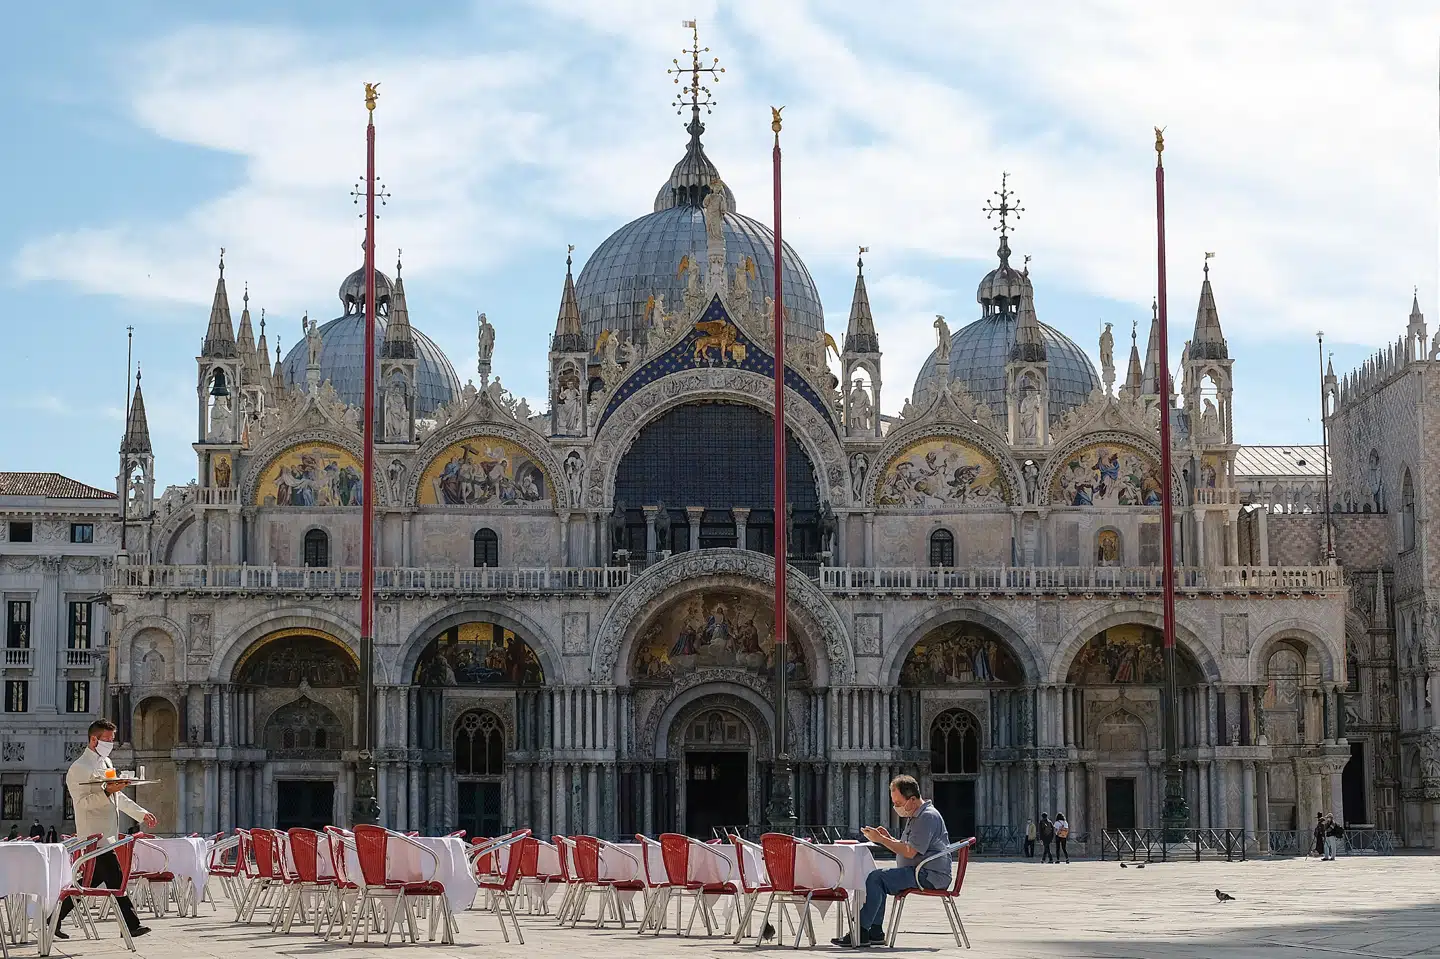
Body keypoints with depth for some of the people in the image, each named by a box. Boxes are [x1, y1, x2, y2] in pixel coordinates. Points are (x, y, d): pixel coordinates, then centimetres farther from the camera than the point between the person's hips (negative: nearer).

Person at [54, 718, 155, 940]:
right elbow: (82, 802, -18)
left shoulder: (106, 763, 19)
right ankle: (131, 924, -7)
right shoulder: (79, 769, -10)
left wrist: (142, 814, 22)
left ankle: (54, 918, 18)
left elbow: (119, 797, 27)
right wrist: (107, 792, -29)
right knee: (115, 879, -9)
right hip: (94, 833, -9)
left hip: (107, 834, 9)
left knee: (94, 879, 11)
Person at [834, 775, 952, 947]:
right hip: (917, 871, 11)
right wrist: (888, 838, 5)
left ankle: (861, 932, -19)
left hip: (929, 875, -11)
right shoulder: (914, 816, 19)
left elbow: (910, 852, -21)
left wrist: (881, 839, -14)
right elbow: (907, 847, 21)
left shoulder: (928, 817, -15)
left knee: (875, 878, -20)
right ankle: (875, 932, 1)